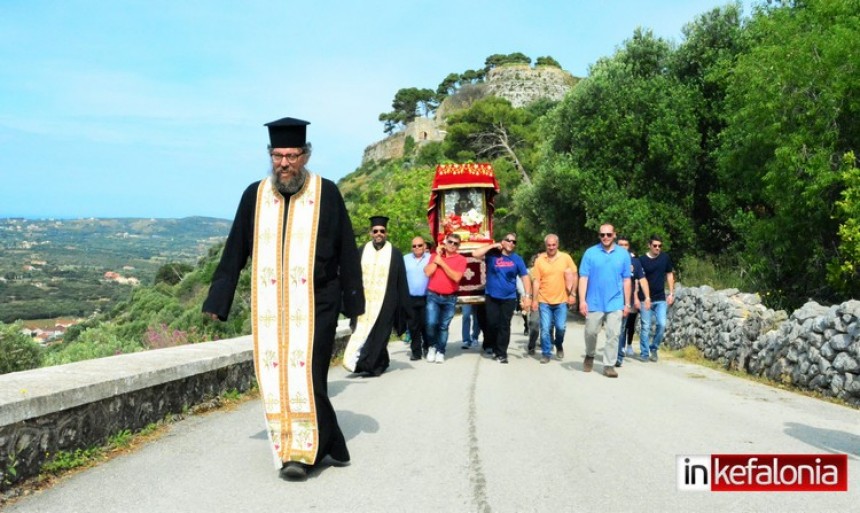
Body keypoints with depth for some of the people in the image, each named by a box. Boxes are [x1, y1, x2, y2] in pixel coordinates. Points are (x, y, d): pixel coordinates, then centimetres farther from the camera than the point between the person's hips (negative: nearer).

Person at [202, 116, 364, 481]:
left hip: (314, 305, -3)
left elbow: (347, 252, 2)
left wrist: (353, 301, 3)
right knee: (274, 376, 5)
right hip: (268, 306, 3)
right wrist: (217, 300, 10)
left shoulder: (326, 194, -2)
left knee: (304, 374, -7)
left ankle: (303, 452, 6)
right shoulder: (254, 195, 6)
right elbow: (234, 252, 10)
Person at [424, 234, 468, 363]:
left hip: (450, 298, -1)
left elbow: (456, 277, -14)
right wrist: (437, 257, -6)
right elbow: (427, 273, -6)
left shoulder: (461, 259, 0)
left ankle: (440, 351, 15)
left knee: (443, 326, 3)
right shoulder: (435, 256, 8)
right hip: (433, 296, 1)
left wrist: (442, 263, -11)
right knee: (431, 323, -11)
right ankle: (432, 346, 13)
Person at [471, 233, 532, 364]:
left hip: (509, 298, 1)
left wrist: (527, 296, -7)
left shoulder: (517, 259, 2)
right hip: (491, 297, 0)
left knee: (504, 325, 1)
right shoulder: (492, 254, -1)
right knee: (492, 323, 1)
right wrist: (492, 246, -12)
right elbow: (475, 254, -14)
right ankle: (491, 347, 24)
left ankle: (501, 353, 8)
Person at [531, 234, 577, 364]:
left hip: (561, 300, 0)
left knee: (561, 327, 1)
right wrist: (534, 300, -3)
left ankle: (559, 346, 31)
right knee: (545, 329, 1)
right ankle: (546, 353, 14)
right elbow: (536, 281, 0)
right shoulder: (539, 260, -1)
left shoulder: (566, 258, -1)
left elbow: (574, 276, 4)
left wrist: (573, 294, -2)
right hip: (544, 301, 0)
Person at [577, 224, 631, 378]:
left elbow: (626, 280, 6)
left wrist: (627, 303, 5)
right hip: (594, 302, 0)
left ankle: (609, 365, 9)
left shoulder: (623, 254, 2)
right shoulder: (590, 253, -2)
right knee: (591, 332, 10)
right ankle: (589, 356, 35)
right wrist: (582, 300, -10)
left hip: (615, 303, 1)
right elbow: (583, 278, -4)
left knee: (613, 335, 0)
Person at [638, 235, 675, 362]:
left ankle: (653, 348, 15)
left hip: (661, 298, 2)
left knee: (662, 324, -5)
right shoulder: (642, 260, -7)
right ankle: (644, 353, 12)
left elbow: (669, 274, 10)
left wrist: (671, 293, 5)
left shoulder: (665, 258, 1)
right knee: (645, 327, 2)